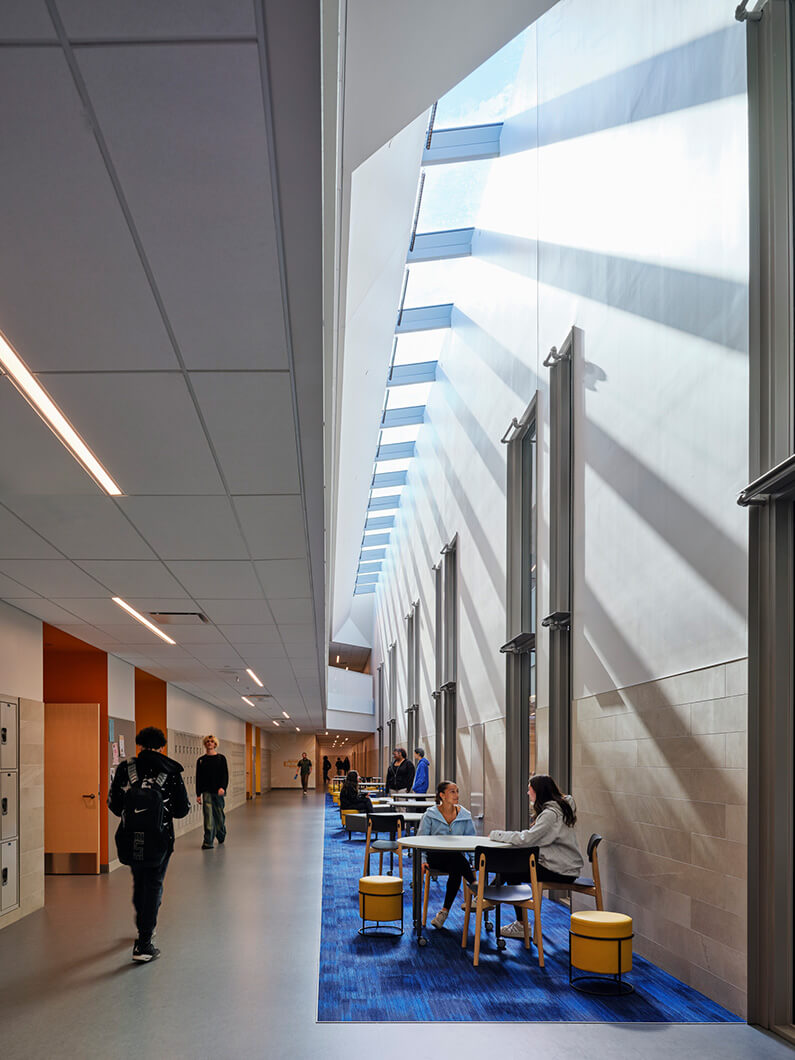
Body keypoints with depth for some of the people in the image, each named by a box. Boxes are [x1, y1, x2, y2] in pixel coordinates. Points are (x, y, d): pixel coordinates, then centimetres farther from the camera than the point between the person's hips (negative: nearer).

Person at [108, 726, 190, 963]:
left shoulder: (125, 769, -3)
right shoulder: (170, 772, -7)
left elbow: (113, 805, 1)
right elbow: (183, 809, -5)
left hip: (130, 840, 2)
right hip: (159, 840, -2)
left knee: (139, 883, 24)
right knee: (153, 886, 7)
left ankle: (144, 927, 43)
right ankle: (143, 944, 0)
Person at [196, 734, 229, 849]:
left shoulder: (221, 758, 4)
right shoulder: (201, 760, 8)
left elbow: (225, 775, -2)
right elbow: (198, 778, 8)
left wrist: (223, 787, -18)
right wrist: (198, 794, 3)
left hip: (218, 791, 0)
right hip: (206, 792, 0)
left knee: (219, 815, 9)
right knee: (208, 817, -9)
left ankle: (221, 836, 33)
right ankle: (208, 842, -11)